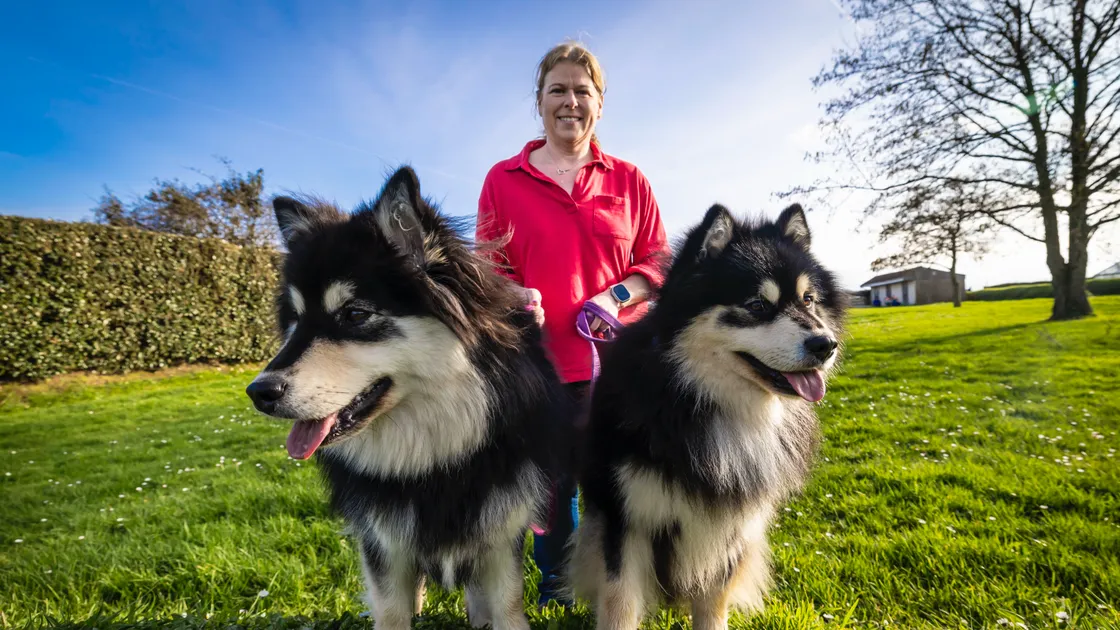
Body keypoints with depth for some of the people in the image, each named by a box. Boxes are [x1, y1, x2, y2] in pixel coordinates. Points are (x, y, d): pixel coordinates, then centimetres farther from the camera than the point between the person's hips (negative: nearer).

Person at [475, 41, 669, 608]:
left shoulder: (628, 180, 10)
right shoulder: (503, 179, 7)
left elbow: (658, 261, 9)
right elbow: (488, 268, 6)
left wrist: (618, 294, -10)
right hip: (541, 358, -1)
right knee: (552, 482, 10)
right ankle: (553, 585, 38)